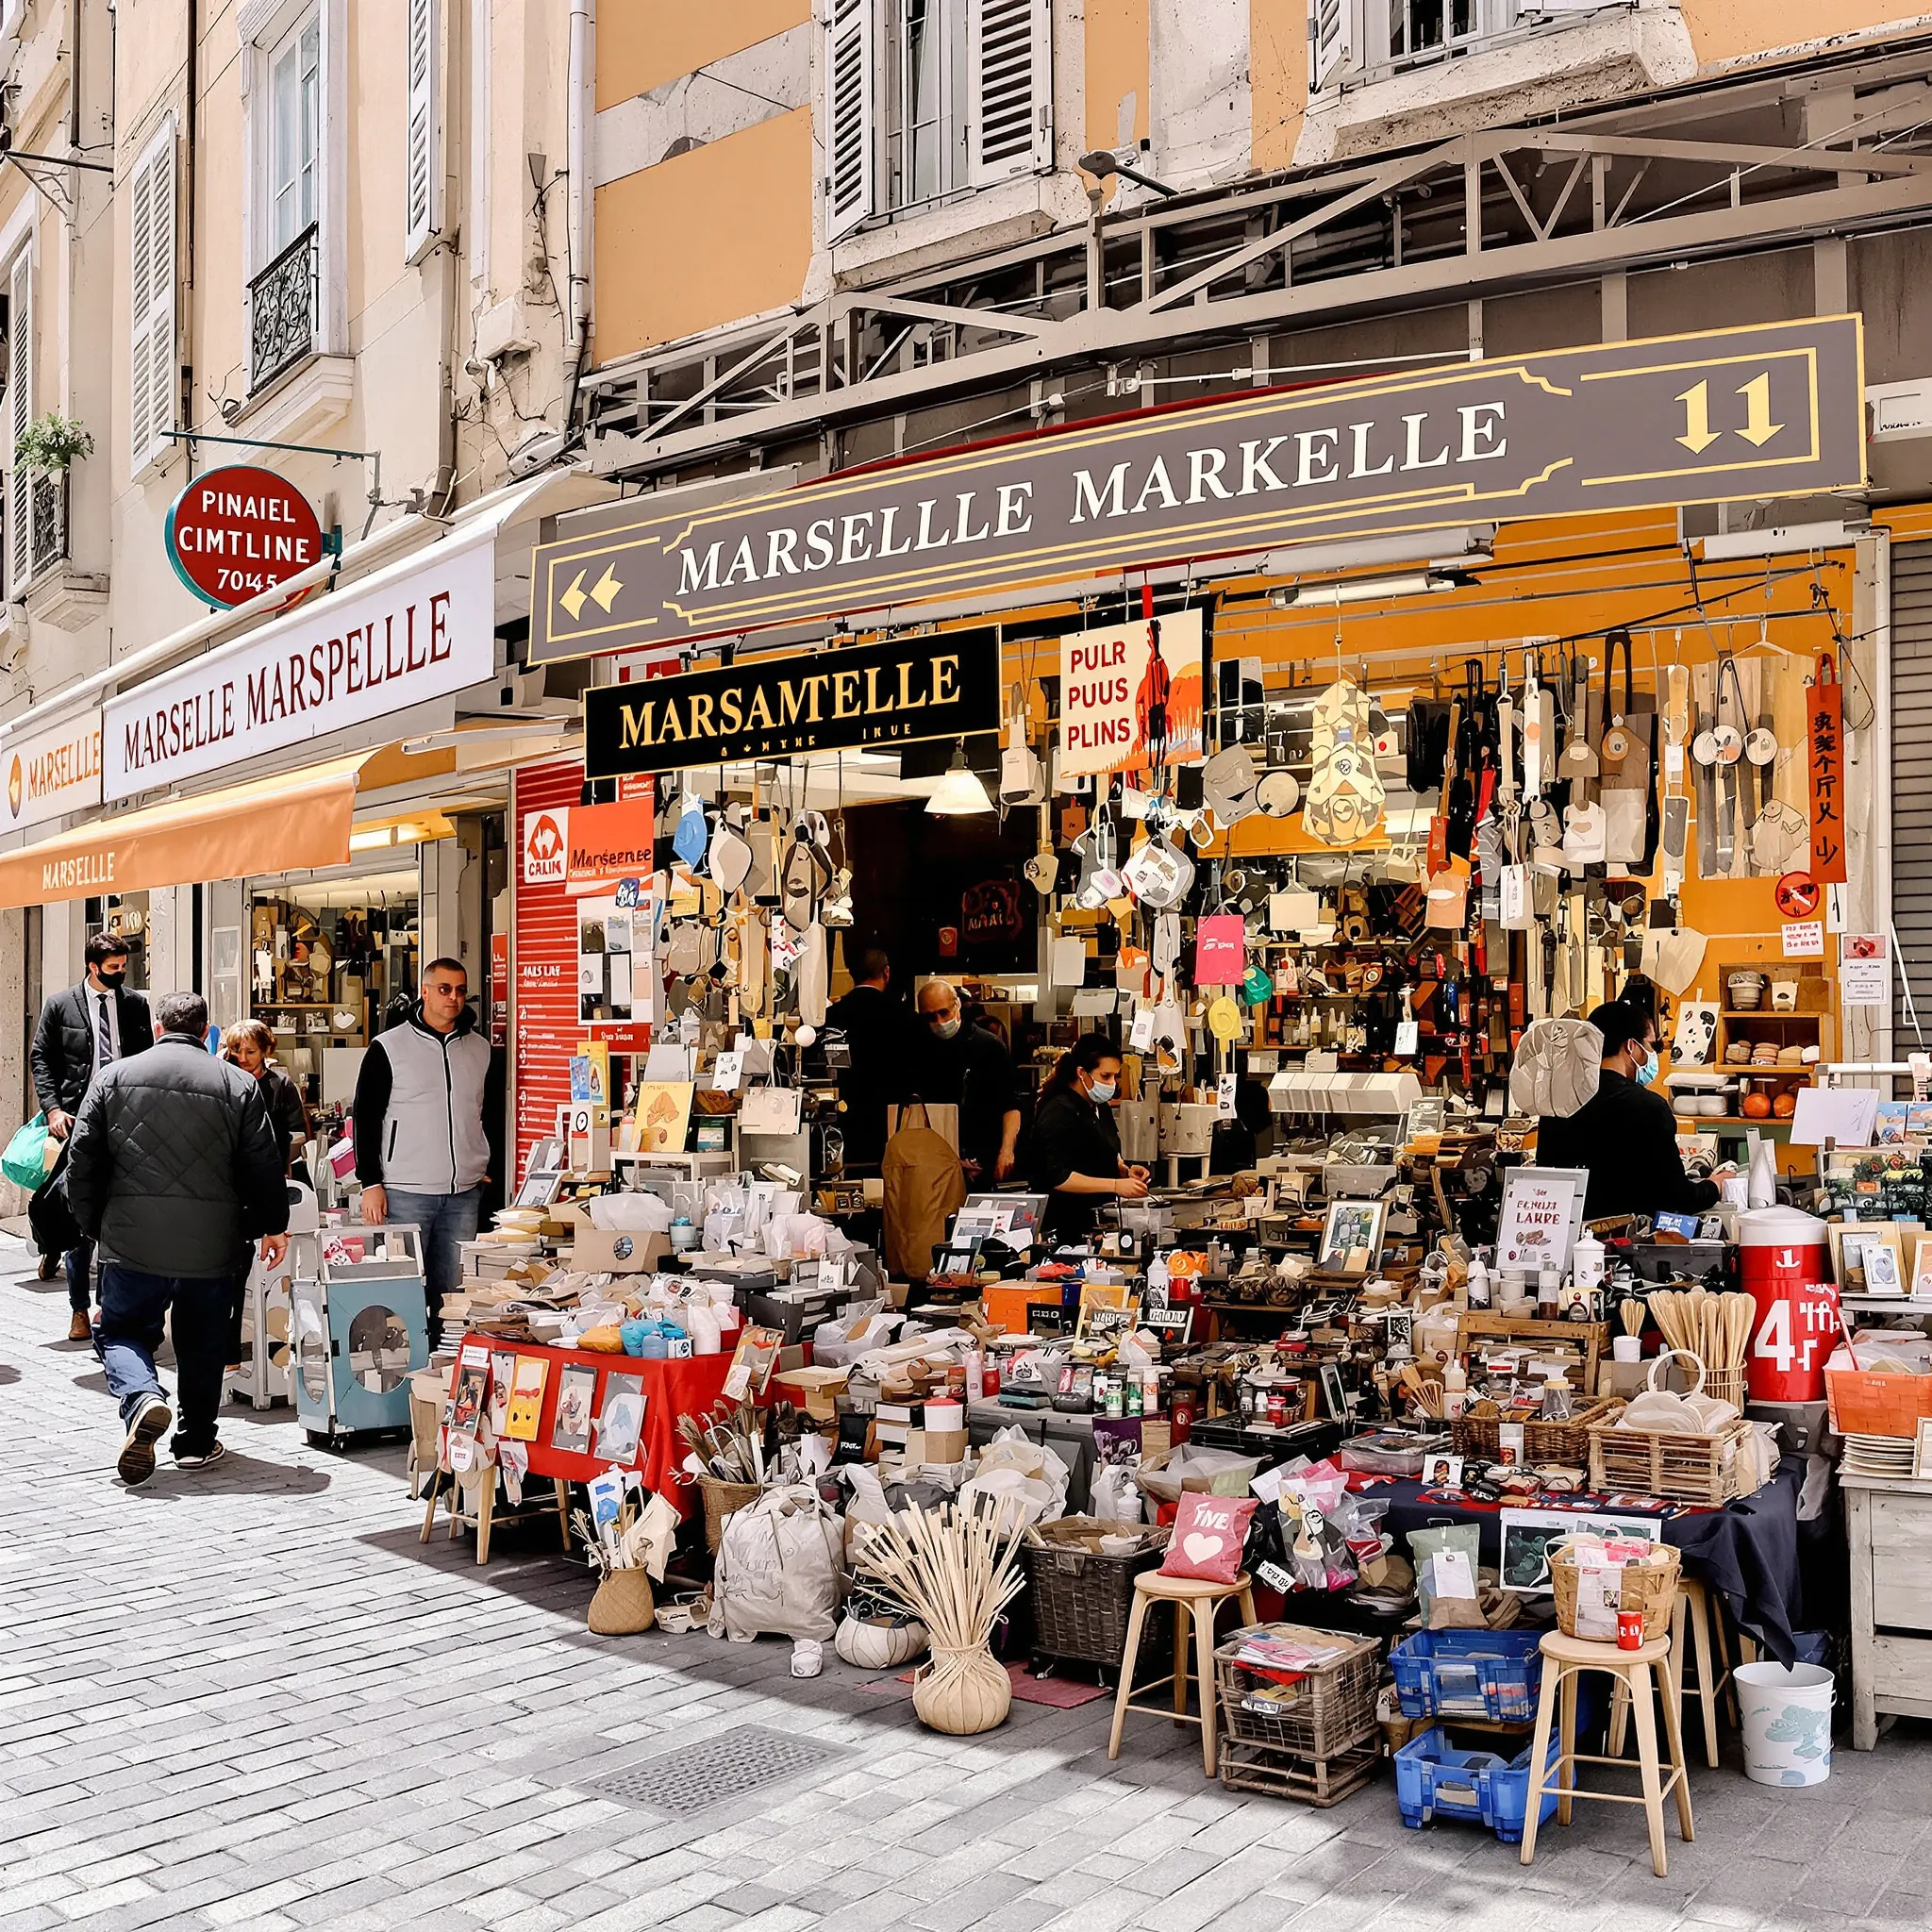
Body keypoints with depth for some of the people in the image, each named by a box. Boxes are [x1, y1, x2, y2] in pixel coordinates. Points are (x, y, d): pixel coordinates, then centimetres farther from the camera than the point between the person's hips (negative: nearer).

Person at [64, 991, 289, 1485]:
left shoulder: (114, 1076, 3)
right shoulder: (238, 1084, 1)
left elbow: (82, 1159, 4)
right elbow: (263, 1165, 2)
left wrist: (92, 1225, 16)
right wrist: (273, 1225, 15)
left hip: (132, 1241, 0)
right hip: (211, 1245, 1)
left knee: (121, 1332, 12)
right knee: (202, 1345, 16)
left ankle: (142, 1397, -16)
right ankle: (196, 1441, 22)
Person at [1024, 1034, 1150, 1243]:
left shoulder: (1101, 1108, 12)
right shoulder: (1059, 1113, -16)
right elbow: (1058, 1178, -23)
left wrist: (1125, 1171, 7)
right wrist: (1116, 1185, -28)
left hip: (1097, 1222, 8)